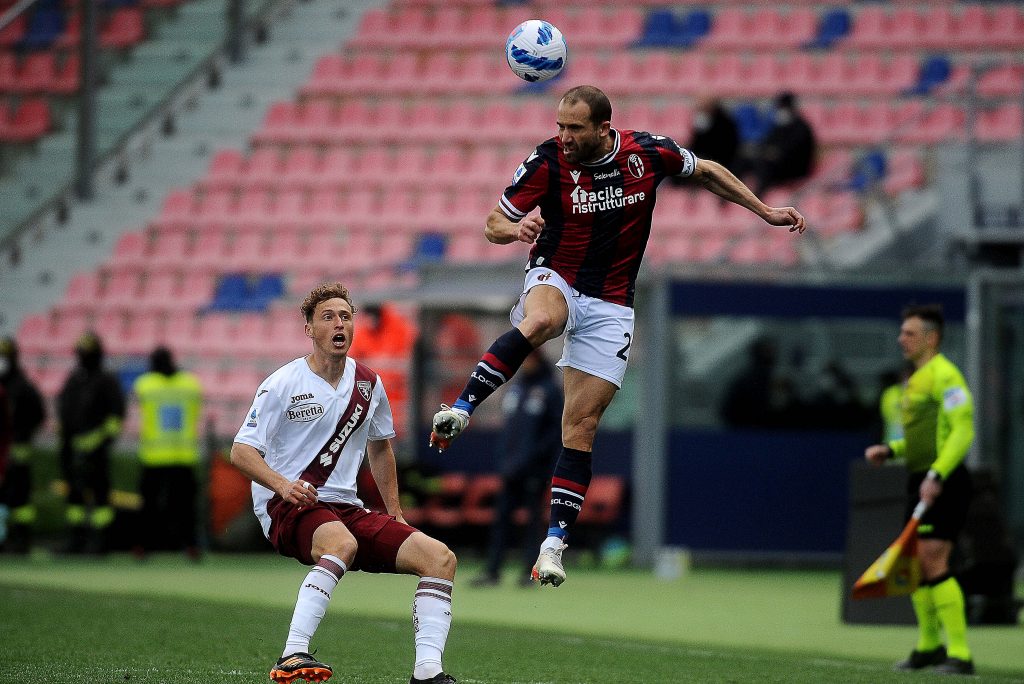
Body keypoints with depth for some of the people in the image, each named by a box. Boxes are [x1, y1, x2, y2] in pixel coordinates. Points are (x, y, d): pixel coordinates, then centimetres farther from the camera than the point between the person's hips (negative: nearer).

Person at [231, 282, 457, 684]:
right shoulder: (283, 384, -6)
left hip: (344, 508, 6)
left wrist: (395, 513, 22)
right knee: (343, 543, -40)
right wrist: (283, 485, -27)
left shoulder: (368, 384, 10)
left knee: (440, 558, -10)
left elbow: (379, 447, 28)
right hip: (286, 508, -6)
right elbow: (241, 452, -9)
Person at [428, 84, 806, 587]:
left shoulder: (649, 152, -8)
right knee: (539, 323, -41)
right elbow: (493, 223, -7)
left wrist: (764, 211, 14)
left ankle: (554, 542, -2)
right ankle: (459, 411, -42)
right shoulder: (547, 161, -13)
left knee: (581, 429, -3)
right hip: (555, 281, -2)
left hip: (610, 307, 2)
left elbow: (706, 171, 13)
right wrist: (513, 229, -31)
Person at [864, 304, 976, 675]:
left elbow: (962, 431, -19)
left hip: (943, 484, -10)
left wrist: (936, 475, -26)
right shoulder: (915, 380, 18)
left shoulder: (943, 375, -12)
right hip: (920, 480, 10)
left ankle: (960, 654, -14)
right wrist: (890, 450, 13)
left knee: (933, 562, -15)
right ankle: (929, 645, 26)